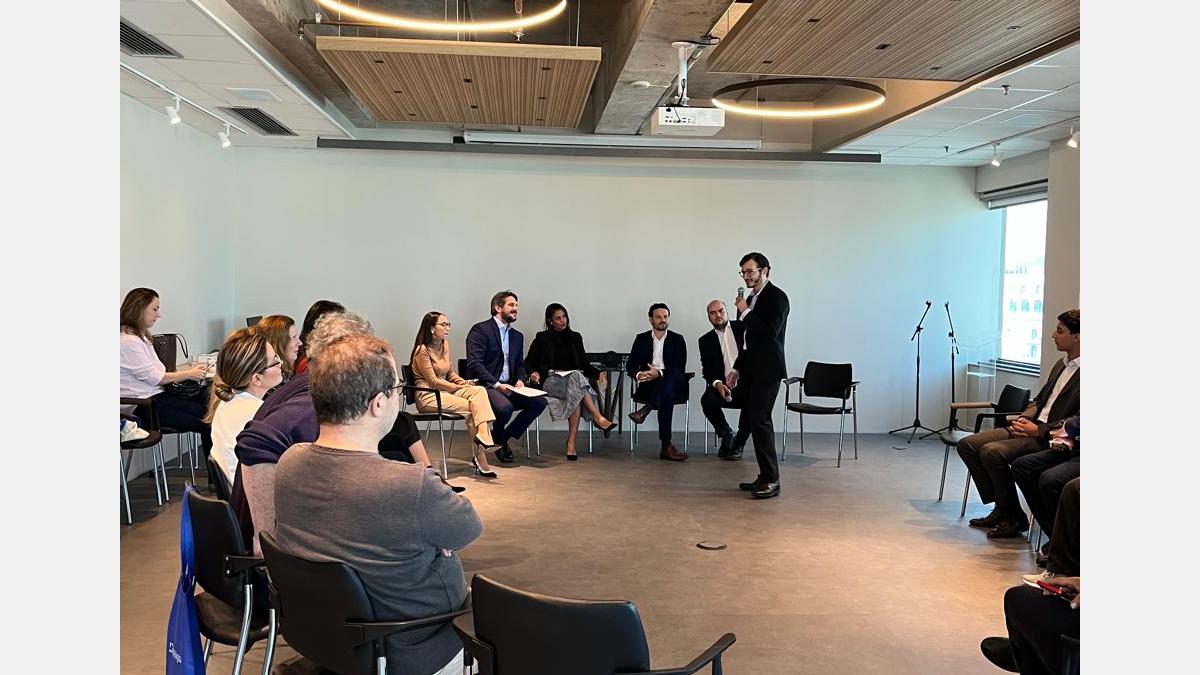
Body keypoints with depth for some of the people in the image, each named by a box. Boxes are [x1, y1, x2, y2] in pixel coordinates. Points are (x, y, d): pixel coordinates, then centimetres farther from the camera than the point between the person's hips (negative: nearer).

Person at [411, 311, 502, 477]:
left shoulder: (445, 345, 14)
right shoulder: (422, 350, -11)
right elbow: (433, 381, -13)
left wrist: (463, 382, -2)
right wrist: (458, 387, -15)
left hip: (445, 390, 7)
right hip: (427, 396, -7)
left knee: (479, 391, -21)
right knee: (472, 407, -23)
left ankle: (483, 438, -33)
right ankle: (480, 457, -22)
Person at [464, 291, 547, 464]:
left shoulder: (517, 336, 20)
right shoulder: (480, 330, -5)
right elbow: (474, 364, -14)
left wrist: (520, 380, 0)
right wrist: (497, 384, -22)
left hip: (507, 386, 7)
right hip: (485, 385, -7)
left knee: (539, 401, -15)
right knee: (505, 406, -35)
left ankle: (504, 437, -1)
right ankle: (497, 438, 0)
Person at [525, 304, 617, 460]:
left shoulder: (575, 337, 20)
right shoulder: (542, 338, 12)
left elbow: (584, 363, 21)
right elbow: (529, 363, 11)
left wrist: (598, 373, 2)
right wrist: (535, 373, -12)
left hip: (575, 377, 2)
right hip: (551, 380, -2)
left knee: (576, 397, -36)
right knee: (576, 379, -37)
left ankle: (571, 443, -40)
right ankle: (599, 418, -43)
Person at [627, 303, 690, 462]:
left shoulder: (677, 339, 12)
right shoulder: (641, 339, 16)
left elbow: (680, 368, -2)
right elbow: (630, 365, 8)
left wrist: (659, 373, -21)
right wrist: (638, 375, -17)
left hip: (672, 383, 1)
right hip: (648, 385, -1)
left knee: (674, 374, -37)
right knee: (668, 397, -36)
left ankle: (645, 410, -50)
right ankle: (666, 446, -42)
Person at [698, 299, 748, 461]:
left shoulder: (742, 327, 9)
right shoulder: (706, 340, 13)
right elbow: (707, 370, 2)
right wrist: (717, 384, -17)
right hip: (722, 386, 1)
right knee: (707, 400, -31)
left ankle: (738, 443, -8)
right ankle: (726, 435, -1)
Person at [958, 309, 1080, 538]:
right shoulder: (1061, 365, 19)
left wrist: (1039, 430, -21)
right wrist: (1023, 418, 5)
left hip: (1050, 439, -10)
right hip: (1031, 427, 10)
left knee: (992, 452, -29)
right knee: (967, 445, -4)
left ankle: (1014, 517, -11)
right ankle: (1000, 507, 1)